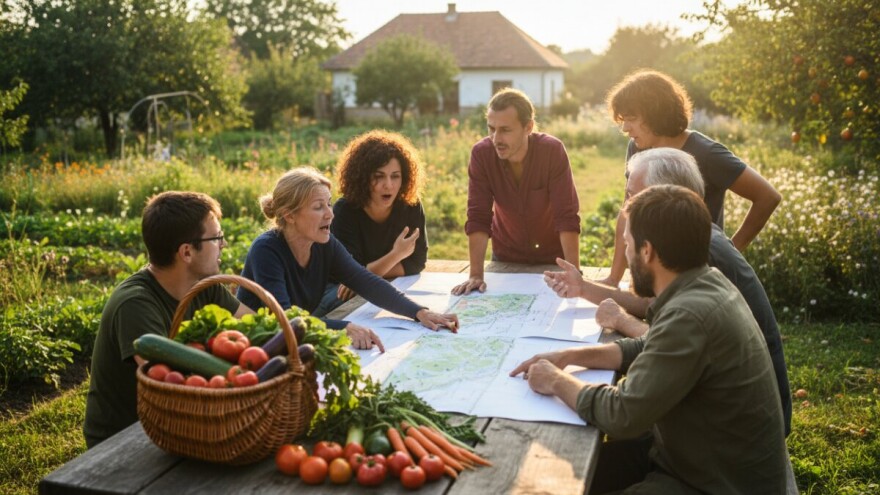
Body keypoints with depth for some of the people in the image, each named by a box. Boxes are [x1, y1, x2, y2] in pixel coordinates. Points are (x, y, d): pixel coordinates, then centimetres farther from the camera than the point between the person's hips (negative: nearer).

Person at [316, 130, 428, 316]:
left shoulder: (411, 206, -11)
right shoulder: (345, 210, -20)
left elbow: (417, 261, -8)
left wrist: (368, 273, -19)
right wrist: (396, 255, -32)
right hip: (345, 292, -3)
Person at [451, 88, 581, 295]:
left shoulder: (553, 151, -24)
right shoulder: (481, 154, -20)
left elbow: (567, 217, -26)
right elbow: (478, 218, -20)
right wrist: (476, 274, -26)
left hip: (553, 257, -1)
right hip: (506, 257, 1)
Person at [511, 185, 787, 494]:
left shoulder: (690, 315, -32)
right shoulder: (707, 283, -2)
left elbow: (622, 415, -28)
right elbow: (647, 350, 12)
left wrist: (558, 382, -12)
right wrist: (570, 356, 2)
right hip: (692, 451, 8)